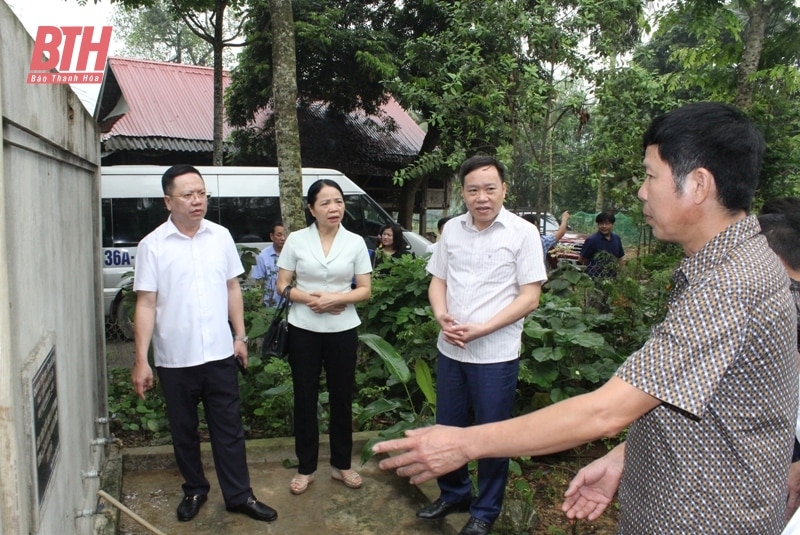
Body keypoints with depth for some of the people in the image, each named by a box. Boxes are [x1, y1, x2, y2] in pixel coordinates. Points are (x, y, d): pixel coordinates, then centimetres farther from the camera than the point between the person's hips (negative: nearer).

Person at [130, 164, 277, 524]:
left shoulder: (221, 236, 1)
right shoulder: (152, 245, -8)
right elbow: (146, 305, -9)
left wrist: (240, 336, 7)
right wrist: (141, 361, -11)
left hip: (219, 355, 2)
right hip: (175, 359, -2)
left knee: (229, 429, 10)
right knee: (184, 431, 15)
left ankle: (239, 495, 24)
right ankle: (194, 491, 35)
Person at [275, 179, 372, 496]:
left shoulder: (356, 242, -2)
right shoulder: (296, 240, -3)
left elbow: (365, 290, -1)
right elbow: (282, 286, 0)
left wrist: (336, 298, -18)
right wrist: (310, 298, -18)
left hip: (343, 330, 1)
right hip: (303, 330, 0)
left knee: (342, 398, 10)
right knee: (305, 398, 8)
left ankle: (341, 464, 28)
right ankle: (306, 467, 24)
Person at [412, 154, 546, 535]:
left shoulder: (523, 233, -9)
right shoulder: (451, 229, 5)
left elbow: (530, 297, -11)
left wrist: (481, 329, -18)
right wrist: (442, 316, -9)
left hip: (495, 354, -4)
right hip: (450, 349, 5)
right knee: (448, 428, 16)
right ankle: (454, 494, 40)